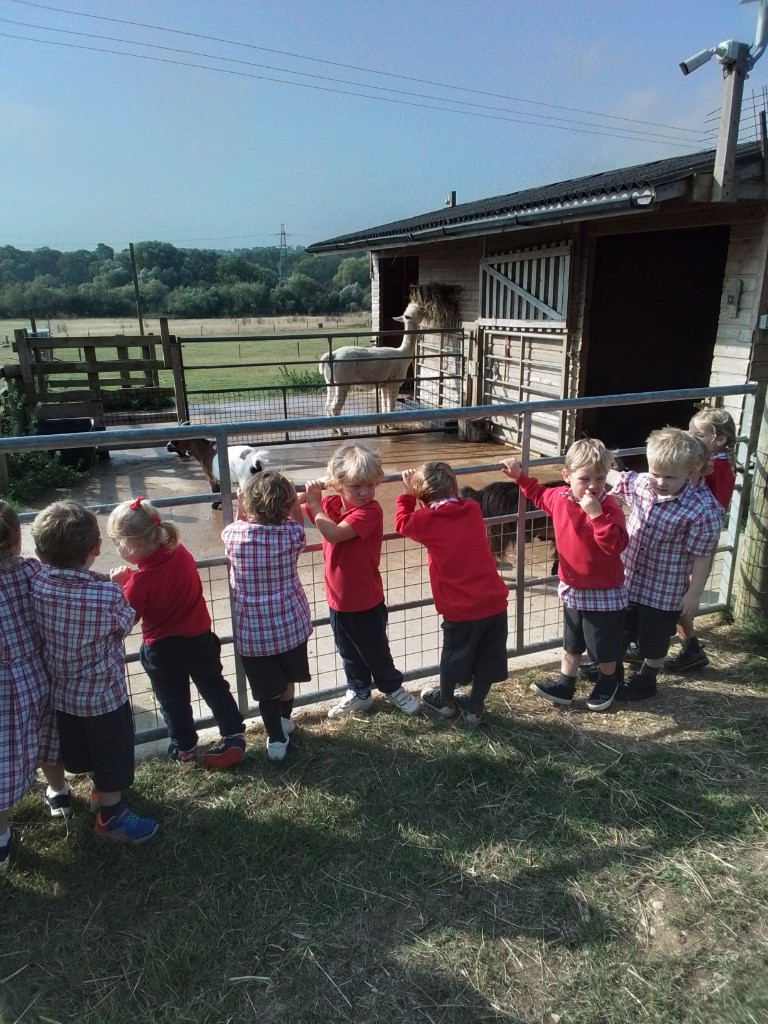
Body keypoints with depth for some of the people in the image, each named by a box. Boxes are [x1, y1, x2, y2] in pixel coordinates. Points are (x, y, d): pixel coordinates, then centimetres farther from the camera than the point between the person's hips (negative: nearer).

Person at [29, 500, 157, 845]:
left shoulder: (36, 584, -17)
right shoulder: (108, 594, -30)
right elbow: (125, 625, -10)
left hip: (62, 692, 6)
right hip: (104, 694, -6)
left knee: (83, 750, 28)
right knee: (112, 756, 17)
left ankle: (101, 789, 53)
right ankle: (110, 817, 35)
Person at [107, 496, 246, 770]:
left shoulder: (140, 582, -26)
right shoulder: (181, 553, -12)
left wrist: (119, 586, -8)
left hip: (162, 650, -4)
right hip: (200, 638, 4)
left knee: (173, 701, 19)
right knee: (215, 688, 21)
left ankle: (185, 749, 35)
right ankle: (234, 735, 26)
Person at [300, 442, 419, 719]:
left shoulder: (370, 511, -24)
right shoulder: (329, 504, -5)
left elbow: (334, 533, -37)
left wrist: (314, 502, -26)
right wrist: (308, 495, -12)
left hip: (367, 603, -5)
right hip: (338, 600, 5)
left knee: (376, 652, 16)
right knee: (349, 654, 23)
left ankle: (394, 689, 41)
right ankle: (359, 693, 45)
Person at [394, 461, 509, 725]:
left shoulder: (427, 520, -8)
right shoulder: (473, 509, 5)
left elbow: (402, 523, 11)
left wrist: (407, 494, 16)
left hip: (461, 608, -4)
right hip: (494, 601, 4)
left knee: (453, 656, 20)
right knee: (487, 659, 18)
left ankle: (445, 701, 42)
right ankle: (475, 707, 34)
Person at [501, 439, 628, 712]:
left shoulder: (608, 507, -24)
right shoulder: (559, 498, -7)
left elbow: (616, 545, -36)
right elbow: (539, 495, 18)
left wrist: (596, 514, -41)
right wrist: (520, 476, 11)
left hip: (604, 592, -5)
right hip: (573, 589, 5)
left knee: (604, 647, 15)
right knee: (571, 644, 21)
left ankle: (607, 683, 42)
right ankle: (564, 686, 35)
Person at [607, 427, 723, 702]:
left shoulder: (702, 510, -25)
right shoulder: (639, 484, -11)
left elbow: (702, 556, -17)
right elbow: (614, 477, 11)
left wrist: (694, 593, -12)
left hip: (665, 590, -5)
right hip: (628, 579, 5)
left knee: (654, 640, 16)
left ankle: (646, 679, 41)